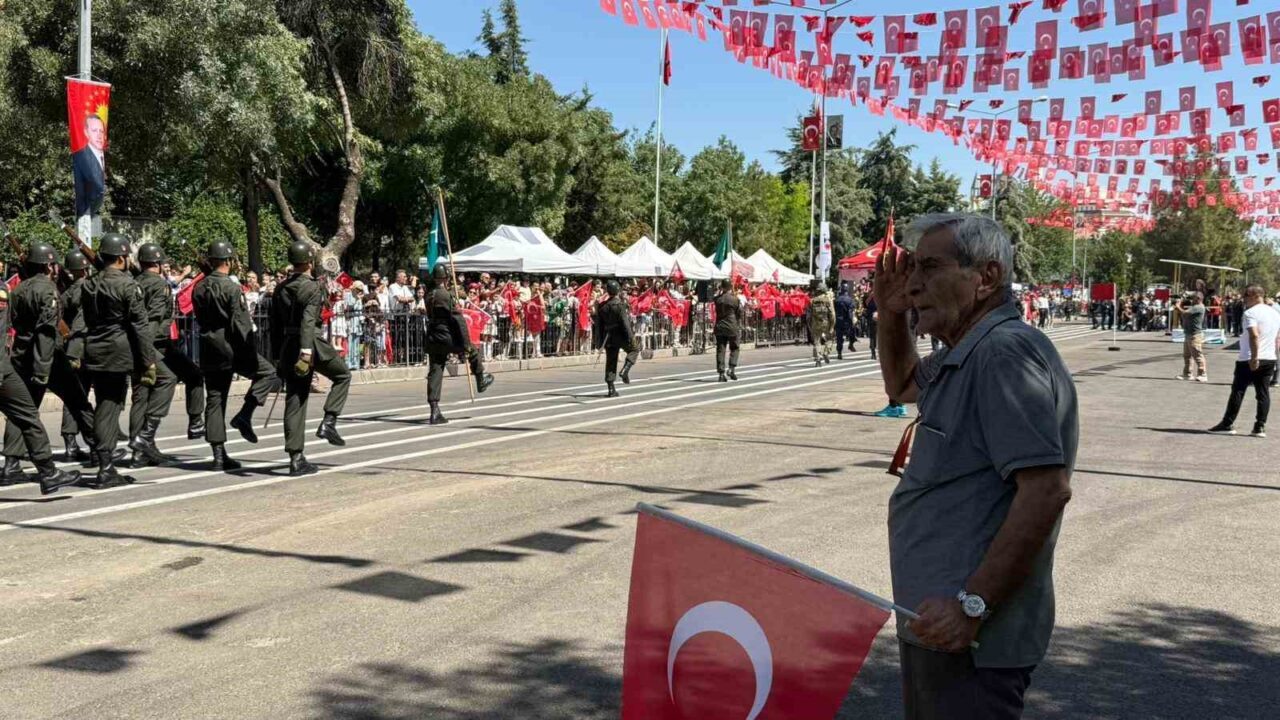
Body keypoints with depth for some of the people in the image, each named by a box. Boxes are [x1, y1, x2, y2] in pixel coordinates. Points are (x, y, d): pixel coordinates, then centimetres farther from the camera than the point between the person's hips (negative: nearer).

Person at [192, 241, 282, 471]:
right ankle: (245, 415, -6)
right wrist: (251, 354, -12)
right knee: (267, 374, 13)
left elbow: (200, 319, 14)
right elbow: (241, 324, -15)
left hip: (209, 349, 6)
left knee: (214, 401, 7)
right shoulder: (232, 288, -12)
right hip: (232, 348, -6)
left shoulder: (199, 288, 7)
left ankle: (219, 455, 8)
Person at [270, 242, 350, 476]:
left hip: (288, 347, 7)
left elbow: (275, 326, 17)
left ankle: (296, 459, 4)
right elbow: (308, 320, -22)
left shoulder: (281, 289, 14)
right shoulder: (312, 287, -8)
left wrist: (279, 356, 22)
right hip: (312, 344, -6)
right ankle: (328, 422, 2)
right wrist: (306, 351, -30)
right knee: (343, 376, 19)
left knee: (294, 401, 5)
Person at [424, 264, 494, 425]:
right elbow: (459, 321, -17)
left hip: (432, 341, 6)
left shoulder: (430, 296, 5)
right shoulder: (447, 296, -15)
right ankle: (481, 381, 40)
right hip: (448, 338, -6)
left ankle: (435, 412, -1)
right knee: (473, 352, 21)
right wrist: (466, 345, -14)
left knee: (434, 373, 4)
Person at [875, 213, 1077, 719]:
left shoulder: (1006, 351, -20)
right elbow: (901, 386, 32)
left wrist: (972, 604, -27)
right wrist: (891, 315, 13)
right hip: (936, 621, 10)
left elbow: (1047, 489, -27)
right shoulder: (964, 357, 12)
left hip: (971, 637, -10)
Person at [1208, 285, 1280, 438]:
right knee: (1263, 393, 6)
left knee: (1238, 391, 0)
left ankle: (1227, 425, 4)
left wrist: (1254, 358, -25)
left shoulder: (1251, 313, -13)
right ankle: (1260, 427, 4)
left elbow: (1254, 335, -25)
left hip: (1249, 360, -7)